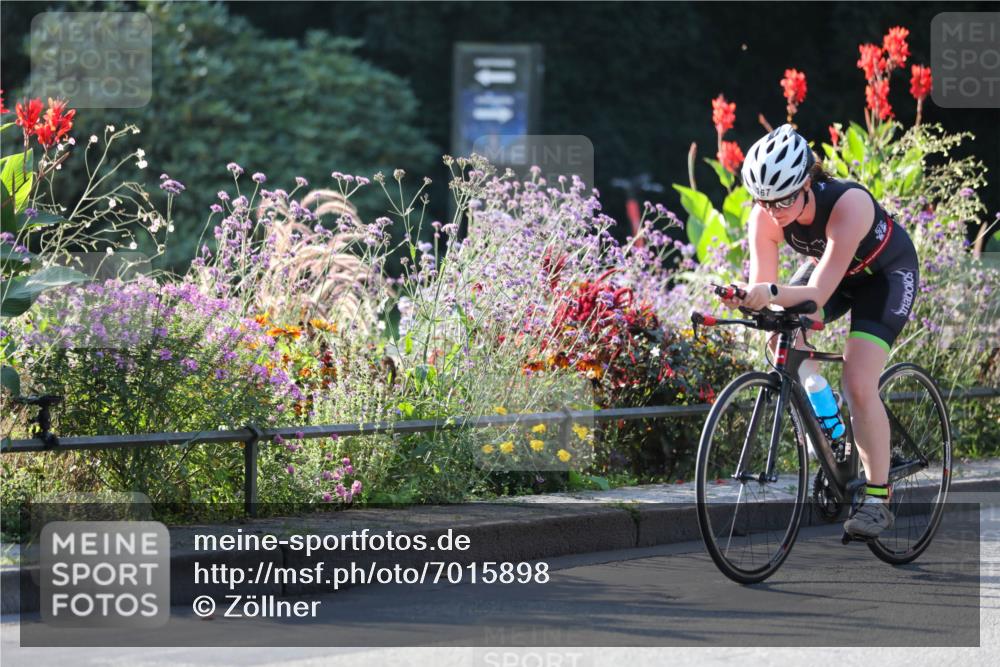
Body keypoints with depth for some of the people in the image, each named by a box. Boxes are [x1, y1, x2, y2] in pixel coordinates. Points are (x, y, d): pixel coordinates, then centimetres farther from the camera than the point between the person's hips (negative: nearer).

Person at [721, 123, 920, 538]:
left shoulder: (849, 204, -40)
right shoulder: (765, 216, -26)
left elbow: (819, 292, -44)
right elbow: (762, 288, -27)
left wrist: (772, 293, -61)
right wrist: (744, 298, -50)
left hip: (885, 273, -6)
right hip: (827, 267, 6)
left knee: (858, 384, -19)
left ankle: (878, 498, -10)